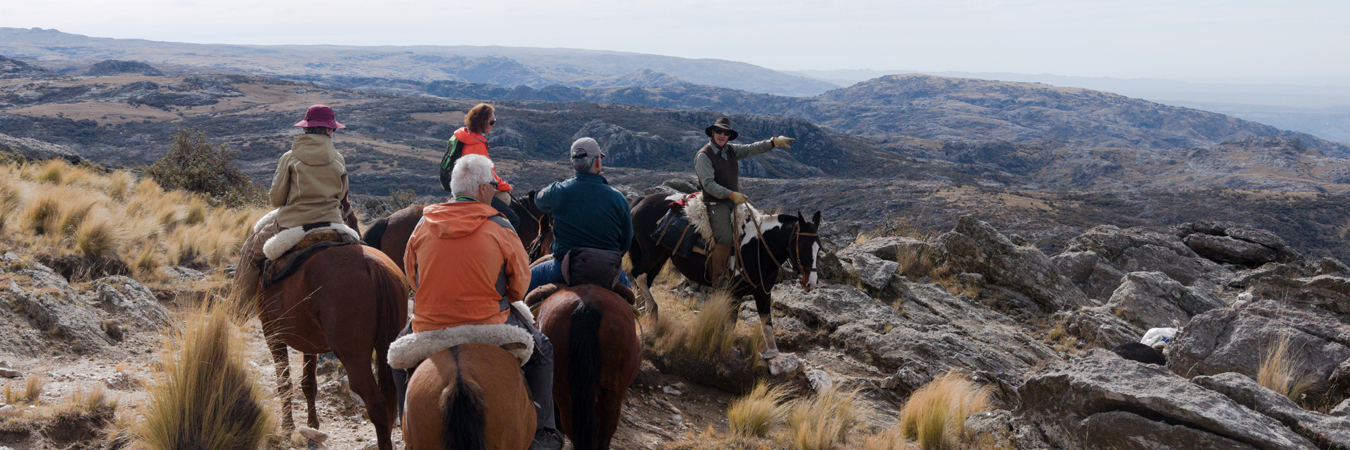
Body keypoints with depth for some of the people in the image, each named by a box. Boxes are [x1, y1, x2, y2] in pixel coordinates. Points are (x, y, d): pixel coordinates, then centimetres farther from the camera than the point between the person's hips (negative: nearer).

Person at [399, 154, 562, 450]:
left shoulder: (423, 225, 0)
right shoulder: (499, 228, -8)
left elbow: (411, 274, 12)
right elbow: (520, 283, 0)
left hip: (429, 328, 3)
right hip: (489, 326, -2)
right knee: (542, 349, 21)